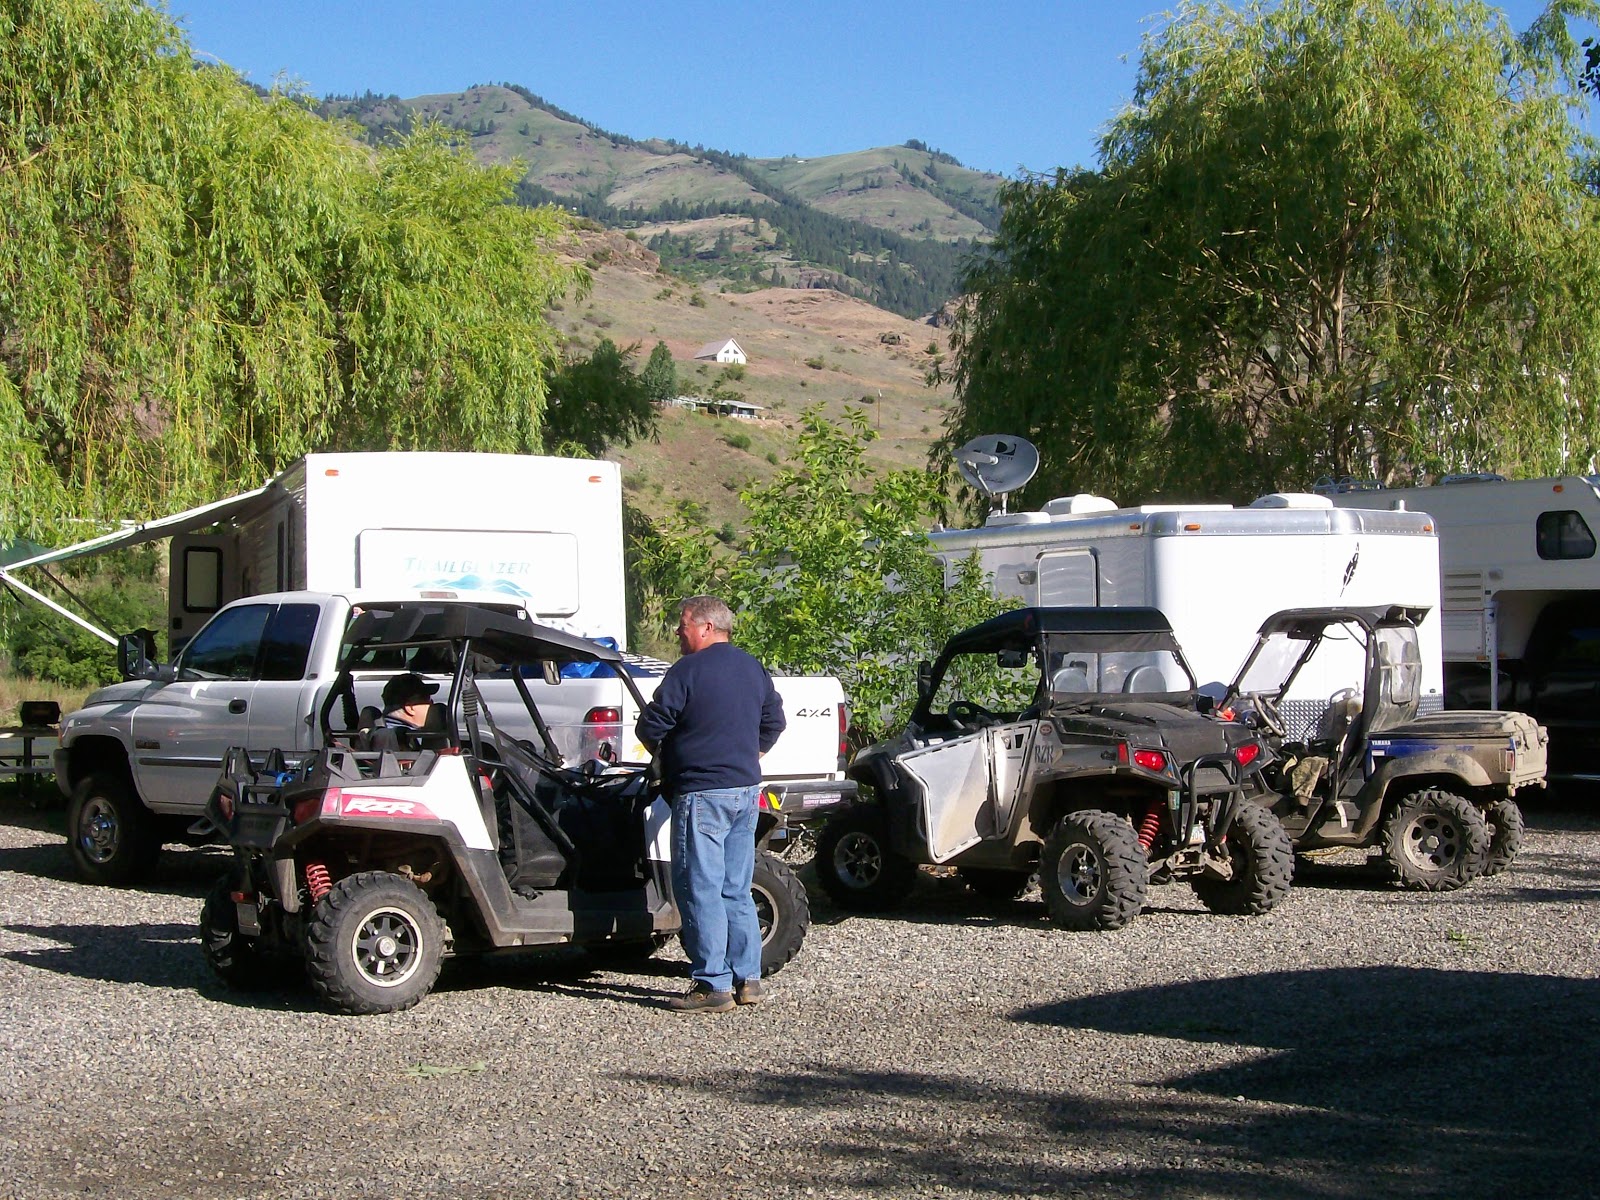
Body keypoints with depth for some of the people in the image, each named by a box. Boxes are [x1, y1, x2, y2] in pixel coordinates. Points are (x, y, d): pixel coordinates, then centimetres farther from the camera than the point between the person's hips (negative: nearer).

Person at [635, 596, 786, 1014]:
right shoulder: (753, 669, 12)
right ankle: (747, 979, 14)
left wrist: (662, 751, 9)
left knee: (700, 891, -4)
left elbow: (650, 726, -10)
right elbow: (774, 721, 21)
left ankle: (713, 986, -5)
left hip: (701, 792, -8)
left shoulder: (688, 670, -12)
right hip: (747, 791, 8)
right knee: (736, 891, 13)